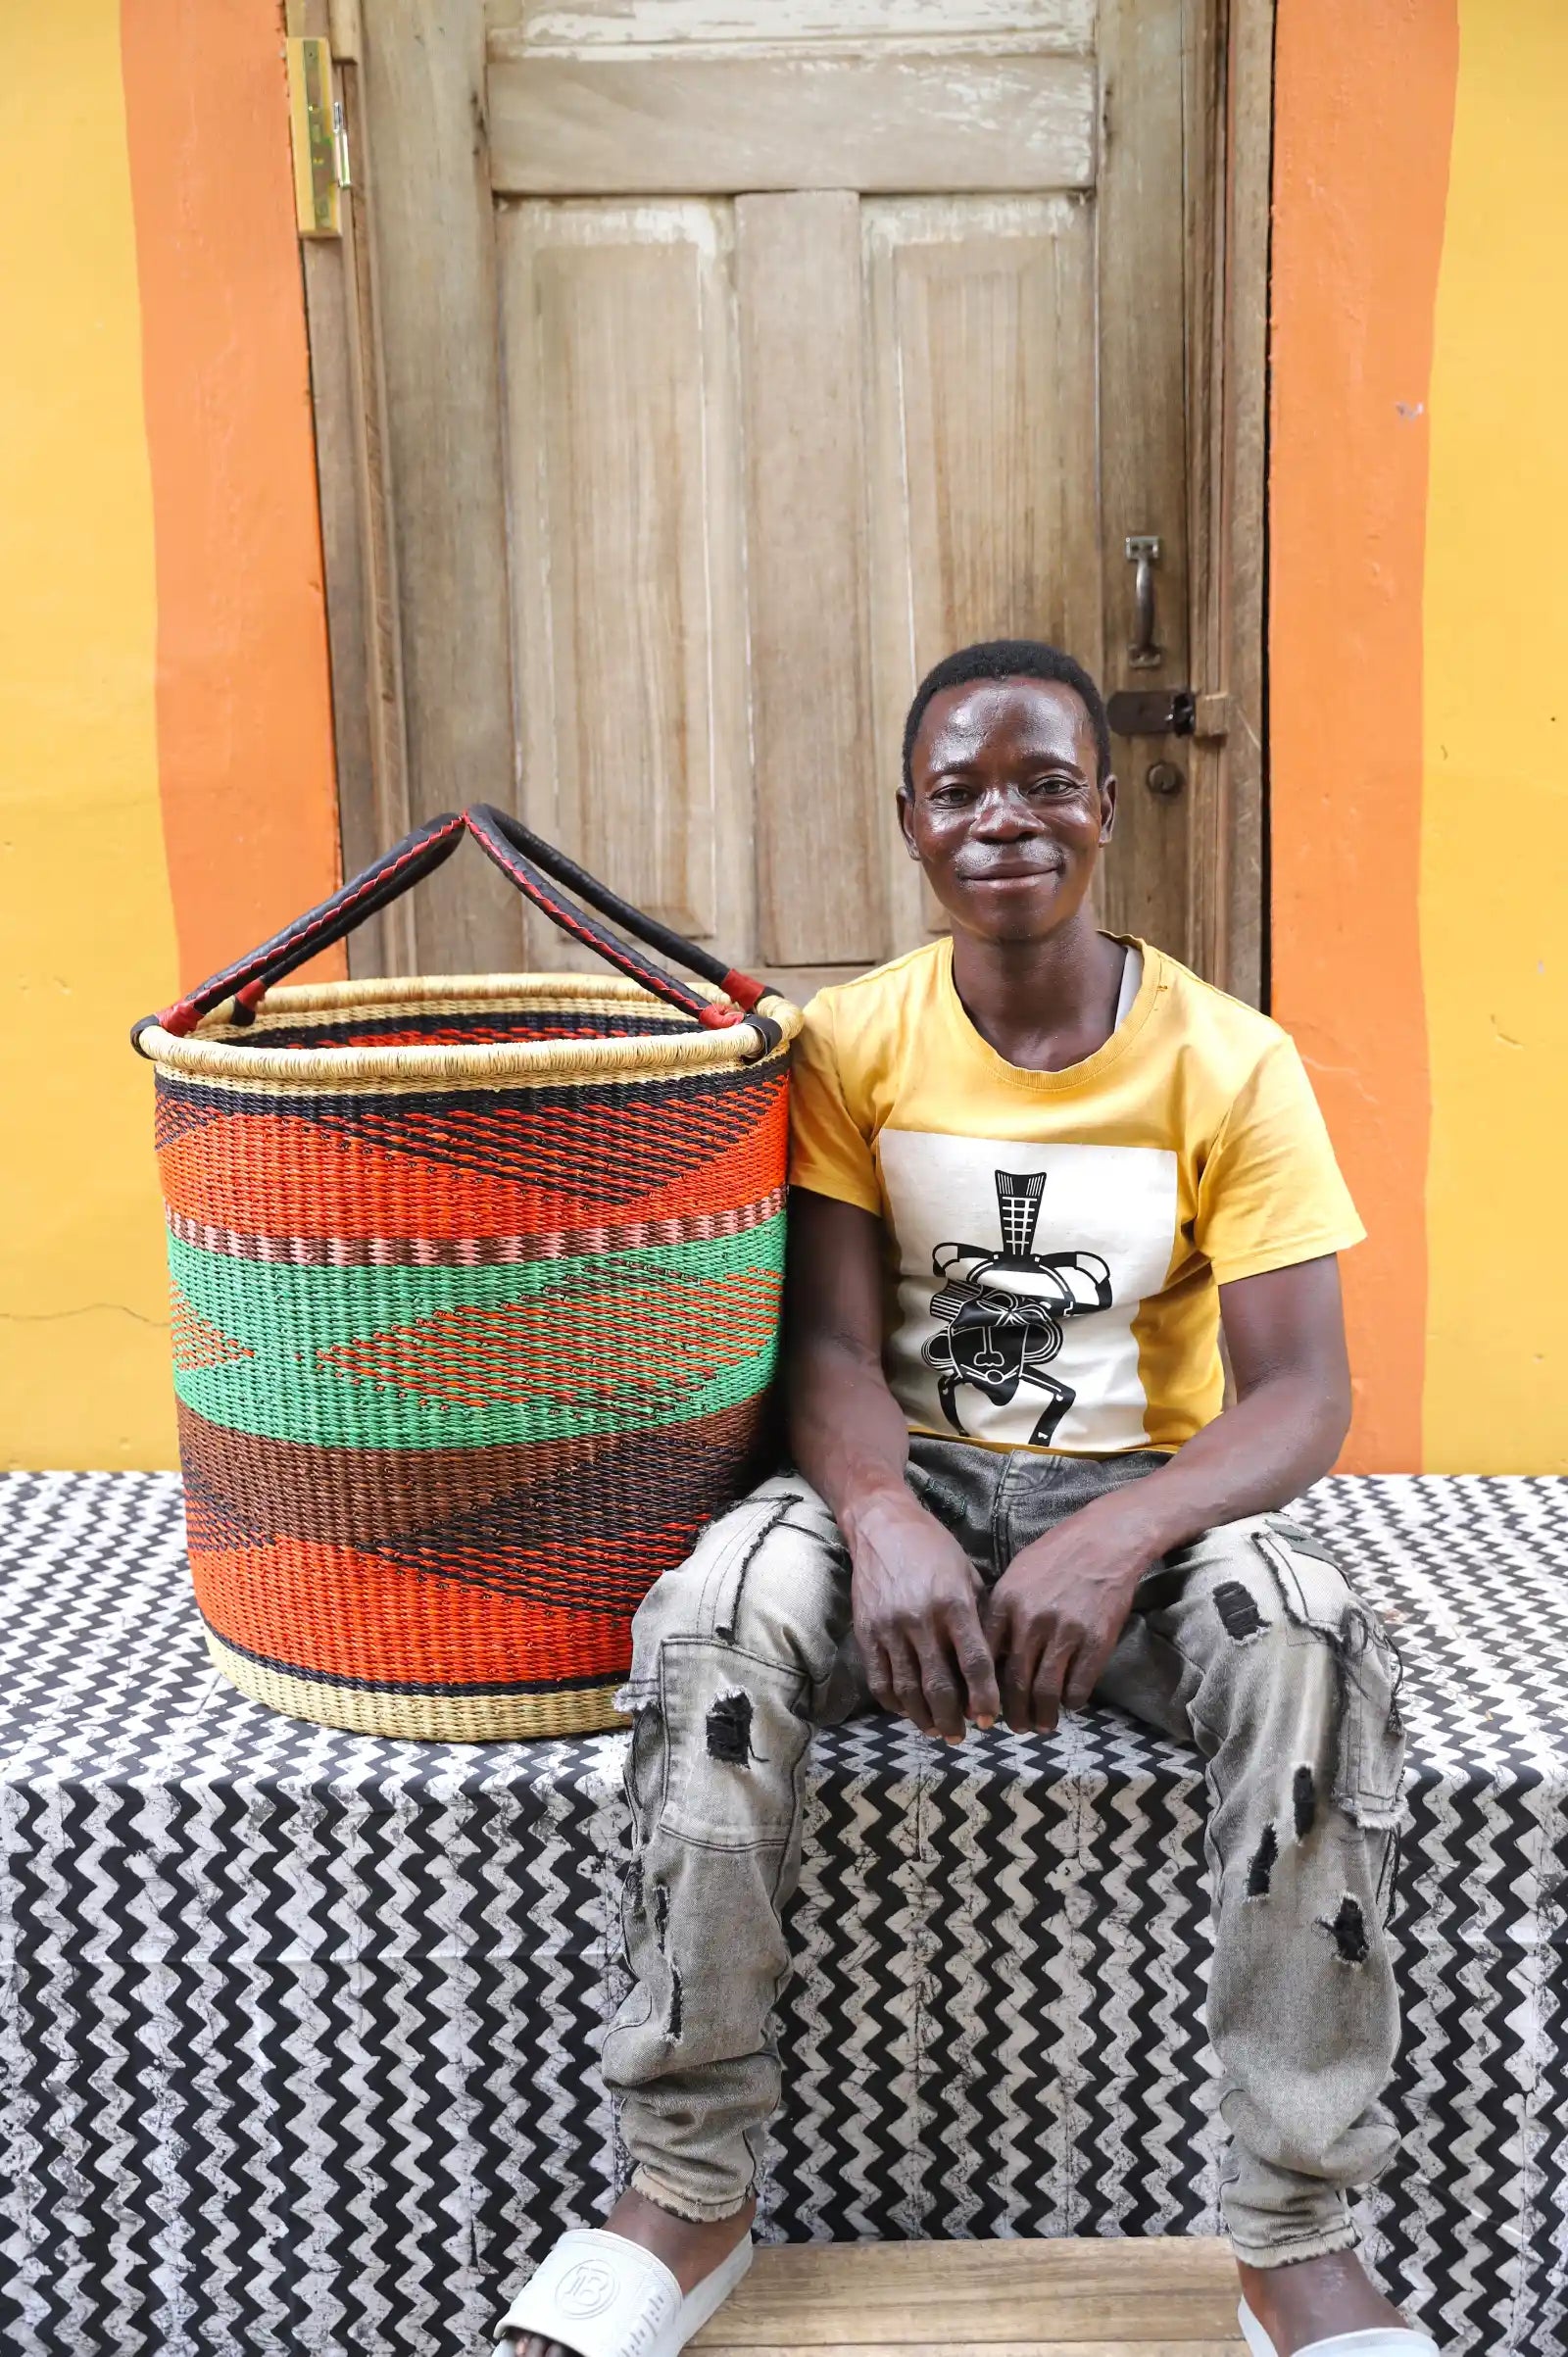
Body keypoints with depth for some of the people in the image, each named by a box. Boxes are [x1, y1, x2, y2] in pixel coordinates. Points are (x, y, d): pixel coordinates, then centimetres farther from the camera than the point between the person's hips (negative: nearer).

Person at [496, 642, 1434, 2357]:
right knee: (713, 1619, -30)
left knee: (1317, 1642, -33)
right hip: (908, 1480, 1)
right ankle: (689, 2197, -12)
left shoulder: (1227, 1060, -6)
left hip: (1147, 1493, 0)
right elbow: (831, 1345, -8)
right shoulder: (853, 1043, -1)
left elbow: (1306, 1393, -12)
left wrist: (1116, 1540, -32)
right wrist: (886, 1520, -31)